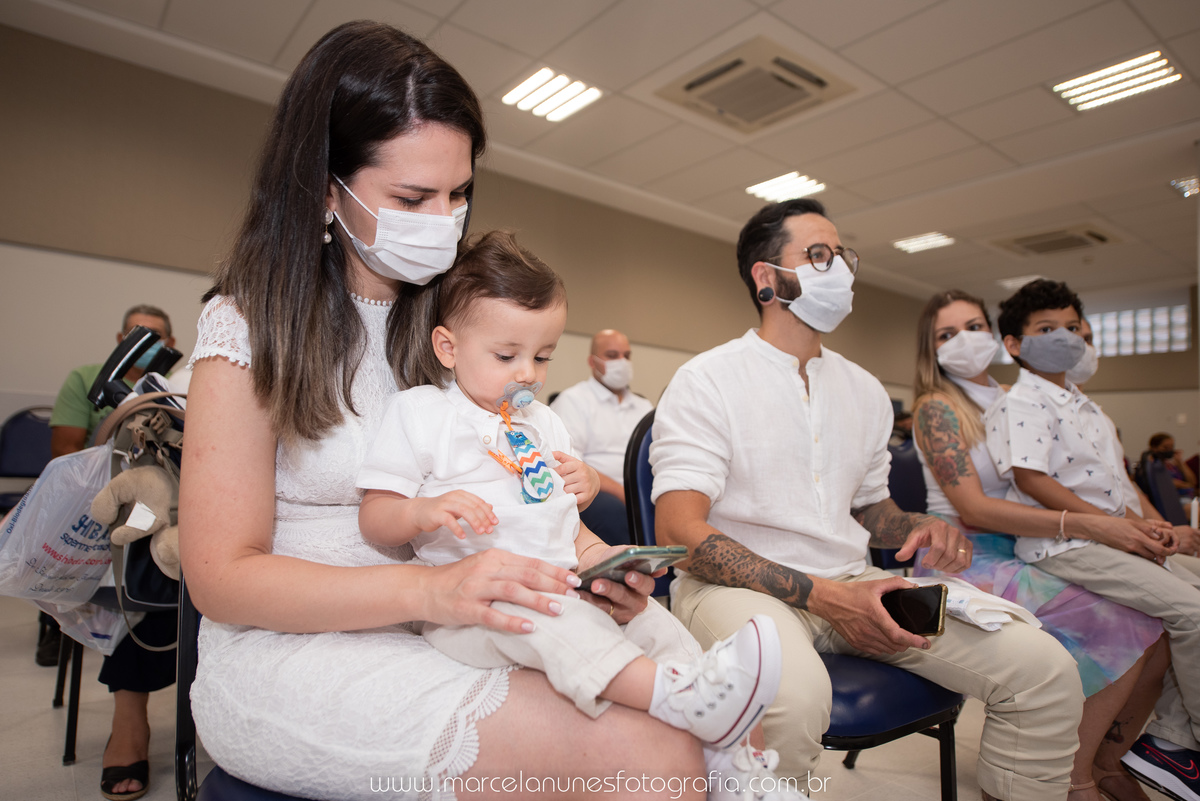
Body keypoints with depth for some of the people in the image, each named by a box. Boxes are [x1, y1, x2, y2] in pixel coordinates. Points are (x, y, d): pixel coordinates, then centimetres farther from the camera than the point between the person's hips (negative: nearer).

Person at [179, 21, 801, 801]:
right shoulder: (250, 326, -7)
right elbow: (222, 576, -11)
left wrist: (572, 570, -9)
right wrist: (431, 590, -26)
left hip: (437, 633, 5)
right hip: (290, 653, -4)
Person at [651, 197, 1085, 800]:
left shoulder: (864, 390, 15)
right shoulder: (707, 380, -6)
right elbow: (678, 529, -15)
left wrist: (917, 529, -1)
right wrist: (823, 597, -21)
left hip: (850, 583, 6)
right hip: (742, 586, -6)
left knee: (1045, 669, -9)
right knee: (794, 692, -38)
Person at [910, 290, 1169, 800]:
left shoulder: (1010, 401, 15)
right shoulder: (937, 406, -8)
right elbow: (973, 509, -16)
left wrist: (1140, 525, 0)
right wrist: (1083, 525, -20)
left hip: (1019, 555, 7)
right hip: (966, 562, -7)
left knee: (1153, 633, -5)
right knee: (1123, 631, -18)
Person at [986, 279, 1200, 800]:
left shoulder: (1085, 408, 21)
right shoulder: (1021, 402, -9)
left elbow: (1109, 484, 23)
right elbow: (1030, 478, -20)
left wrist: (1143, 525, 6)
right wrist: (1110, 525, -18)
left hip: (1105, 539, 10)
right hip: (1060, 544, -10)